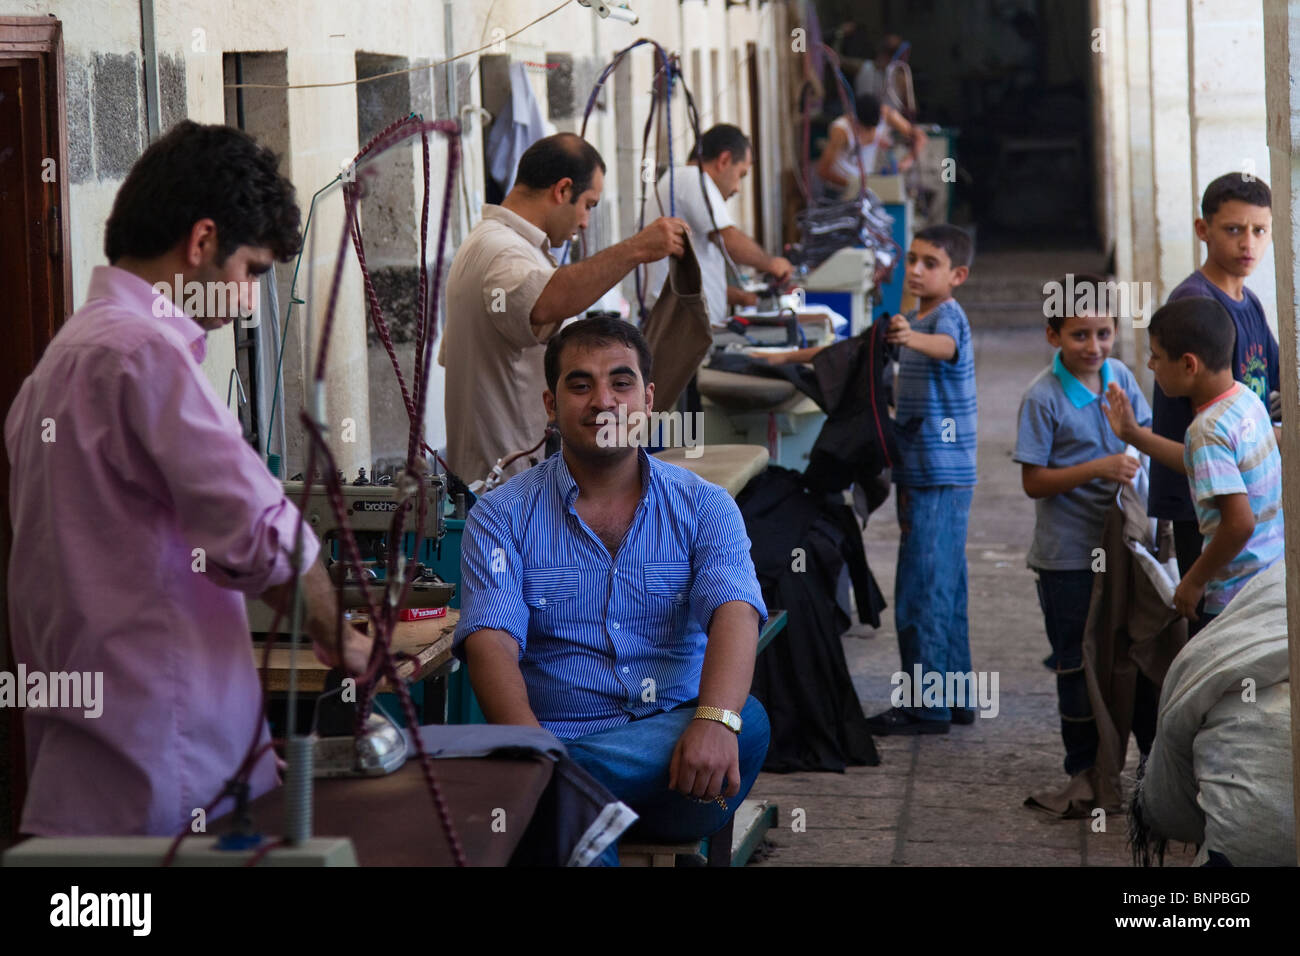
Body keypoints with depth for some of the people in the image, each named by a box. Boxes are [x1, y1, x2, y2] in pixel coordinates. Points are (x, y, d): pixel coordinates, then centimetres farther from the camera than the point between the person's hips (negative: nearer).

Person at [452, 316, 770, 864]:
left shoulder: (703, 506, 9)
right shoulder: (502, 516, 6)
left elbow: (733, 613, -9)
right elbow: (490, 642, -8)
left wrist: (715, 720, -32)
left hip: (676, 740, 3)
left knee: (747, 723, -33)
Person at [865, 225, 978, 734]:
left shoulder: (947, 315, -13)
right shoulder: (917, 320, 18)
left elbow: (946, 345, -38)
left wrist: (912, 338, -59)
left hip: (940, 478, -10)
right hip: (925, 476, 10)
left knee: (922, 592, -10)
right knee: (944, 592, 13)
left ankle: (926, 706, -7)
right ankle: (956, 697, 19)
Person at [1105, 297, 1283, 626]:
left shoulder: (1209, 430, -22)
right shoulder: (1247, 400, 5)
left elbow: (1239, 523, -27)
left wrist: (1195, 579, -14)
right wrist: (1134, 435, 26)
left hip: (1236, 596, -9)